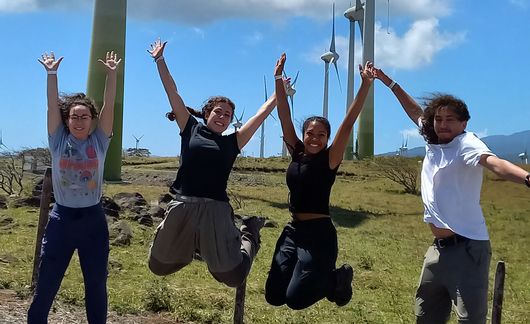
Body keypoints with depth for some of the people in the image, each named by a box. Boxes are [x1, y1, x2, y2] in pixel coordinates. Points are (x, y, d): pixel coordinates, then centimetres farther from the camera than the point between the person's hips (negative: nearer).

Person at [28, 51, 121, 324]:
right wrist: (52, 73, -13)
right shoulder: (58, 141, 0)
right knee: (46, 285, 5)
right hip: (62, 219, 0)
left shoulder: (99, 142, 1)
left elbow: (108, 106, -6)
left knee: (96, 285, 11)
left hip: (93, 219, 1)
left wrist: (111, 74, -12)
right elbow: (52, 105, -6)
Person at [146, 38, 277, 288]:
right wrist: (160, 61, 8)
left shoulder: (232, 142, 8)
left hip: (215, 210, -1)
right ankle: (190, 248, 43)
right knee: (159, 265, 13)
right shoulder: (191, 130, 8)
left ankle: (248, 236, 35)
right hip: (182, 206, 1)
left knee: (233, 275, 4)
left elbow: (261, 114, 11)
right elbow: (173, 94, 7)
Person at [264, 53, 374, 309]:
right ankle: (319, 277, 26)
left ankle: (337, 279, 16)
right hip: (293, 230, 6)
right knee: (273, 296, 5)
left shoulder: (330, 159, -6)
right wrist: (278, 80, 1)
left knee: (295, 299, -10)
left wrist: (366, 85, -23)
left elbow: (348, 124, -16)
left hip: (319, 233, -6)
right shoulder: (297, 154, 6)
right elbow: (284, 118, 4)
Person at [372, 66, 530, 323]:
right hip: (439, 248, 8)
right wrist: (389, 83, 31)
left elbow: (493, 162, -34)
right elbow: (416, 112, 25)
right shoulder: (434, 142, 8)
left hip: (467, 248, -8)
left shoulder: (466, 143, -13)